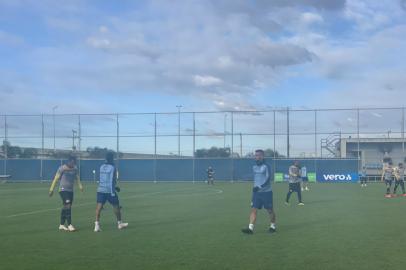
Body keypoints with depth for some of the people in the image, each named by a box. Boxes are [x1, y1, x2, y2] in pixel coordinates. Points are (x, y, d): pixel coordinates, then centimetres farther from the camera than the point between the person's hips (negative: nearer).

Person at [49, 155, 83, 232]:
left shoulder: (75, 169, 6)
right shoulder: (62, 168, -9)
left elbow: (77, 178, -1)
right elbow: (56, 178, -8)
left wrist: (80, 185, -19)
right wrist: (51, 189, -11)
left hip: (71, 190, 6)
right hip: (63, 190, -6)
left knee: (65, 208, 11)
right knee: (68, 206, -17)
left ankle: (61, 225, 20)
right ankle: (69, 225, -16)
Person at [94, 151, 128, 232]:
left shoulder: (102, 167, 11)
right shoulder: (112, 168, -10)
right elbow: (112, 180, -16)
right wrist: (112, 192, -15)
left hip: (100, 190, 5)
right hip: (109, 190, -5)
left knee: (99, 207, -1)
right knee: (116, 206, 11)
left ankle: (97, 224, -11)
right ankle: (119, 223, 23)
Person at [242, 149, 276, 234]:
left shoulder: (266, 166, -11)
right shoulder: (254, 167, 10)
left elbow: (268, 179, -19)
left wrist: (259, 187, -26)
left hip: (266, 192, -6)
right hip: (256, 192, 6)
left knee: (270, 210, 6)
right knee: (253, 209, -5)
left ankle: (273, 226, 25)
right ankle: (250, 228, -10)